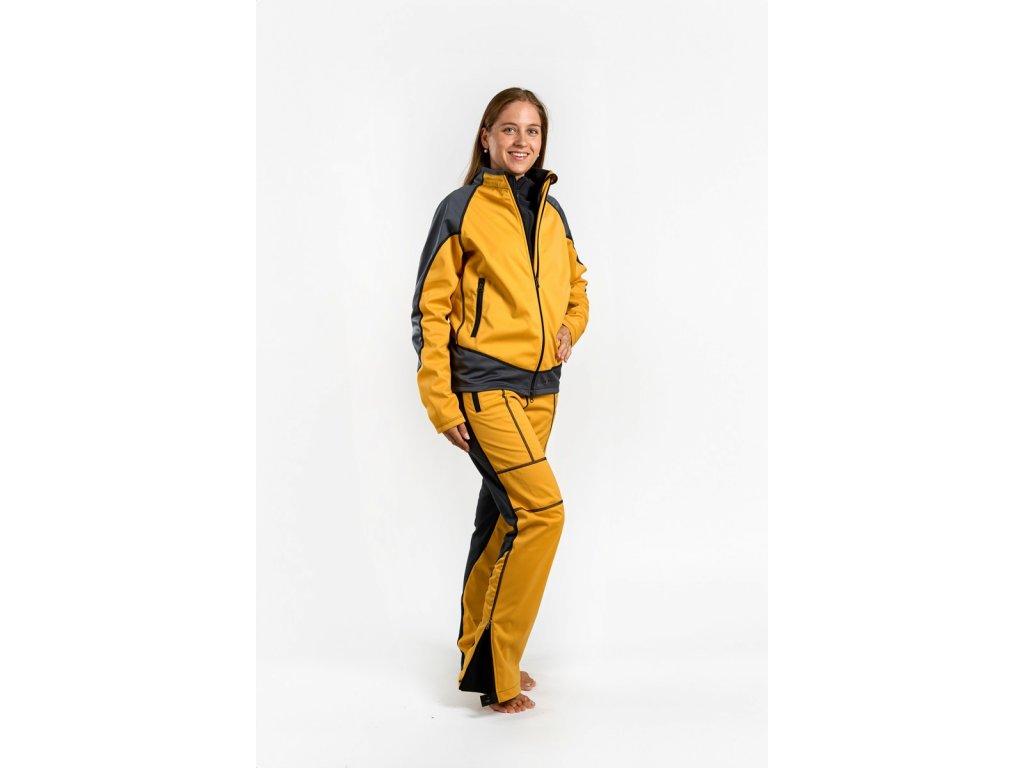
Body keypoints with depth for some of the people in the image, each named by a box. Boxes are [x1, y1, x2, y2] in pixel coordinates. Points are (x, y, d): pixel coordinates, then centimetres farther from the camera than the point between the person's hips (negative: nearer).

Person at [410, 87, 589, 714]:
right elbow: (430, 308, -5)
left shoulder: (551, 213, 14)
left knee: (504, 517, 12)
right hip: (485, 384, -6)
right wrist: (441, 402, -11)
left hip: (541, 387, 6)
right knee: (542, 509, -17)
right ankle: (495, 671, -6)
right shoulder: (462, 209, -4)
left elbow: (577, 291, 26)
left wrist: (569, 328, 3)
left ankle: (482, 654, 26)